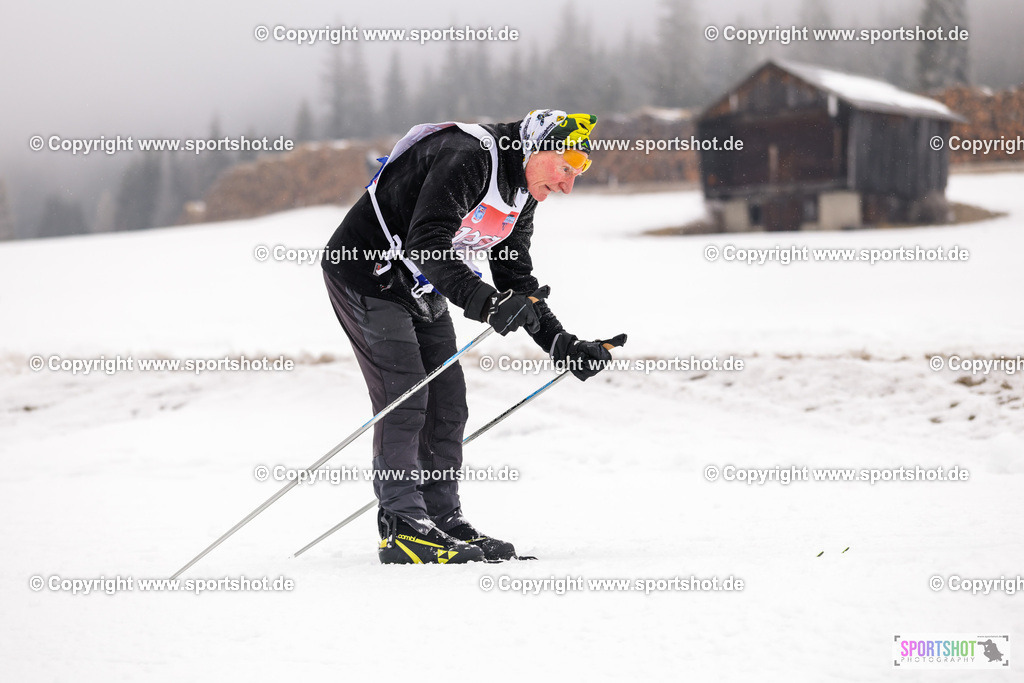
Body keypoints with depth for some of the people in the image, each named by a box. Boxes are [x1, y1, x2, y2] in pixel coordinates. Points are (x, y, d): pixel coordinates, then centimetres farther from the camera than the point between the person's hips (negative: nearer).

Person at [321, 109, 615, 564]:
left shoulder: (521, 194, 5)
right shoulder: (467, 156, -26)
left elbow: (516, 280, 11)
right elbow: (427, 241, -37)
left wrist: (563, 346, 1)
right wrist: (484, 302, -47)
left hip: (422, 290, 10)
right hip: (366, 271, -9)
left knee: (448, 404, 4)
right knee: (404, 397, -15)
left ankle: (443, 520, 11)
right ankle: (402, 527, -13)